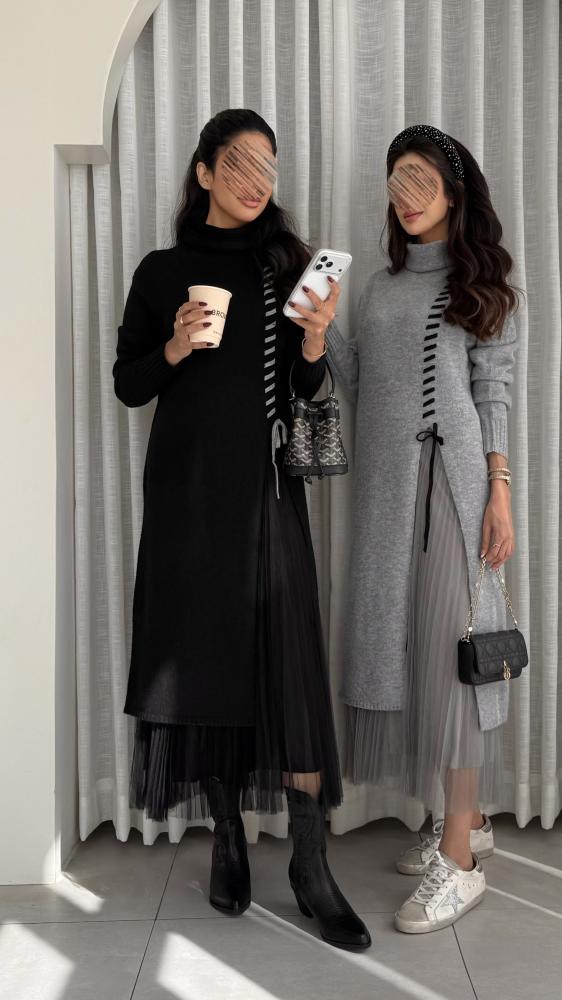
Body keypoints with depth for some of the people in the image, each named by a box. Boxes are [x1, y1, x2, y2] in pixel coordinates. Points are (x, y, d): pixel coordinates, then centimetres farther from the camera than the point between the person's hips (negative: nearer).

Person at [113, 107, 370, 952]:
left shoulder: (286, 264, 10)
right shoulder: (163, 271, 6)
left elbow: (307, 389, 10)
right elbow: (129, 385, 5)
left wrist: (313, 343, -11)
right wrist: (175, 348, -13)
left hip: (269, 484, 1)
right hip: (189, 485, -1)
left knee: (291, 659, -5)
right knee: (205, 653, 3)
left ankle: (311, 862, 5)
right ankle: (228, 839, 20)